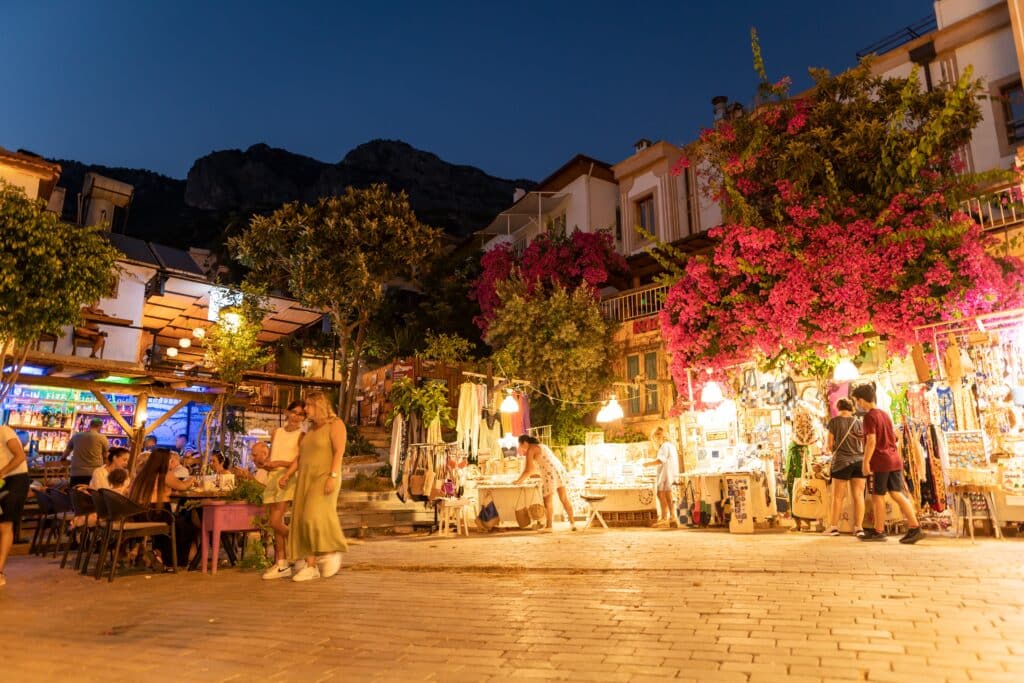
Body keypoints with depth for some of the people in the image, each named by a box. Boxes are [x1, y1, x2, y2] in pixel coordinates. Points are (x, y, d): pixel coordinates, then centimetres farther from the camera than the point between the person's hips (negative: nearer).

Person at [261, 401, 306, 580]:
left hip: (287, 480, -6)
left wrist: (279, 463, -18)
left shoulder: (301, 436, -2)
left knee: (275, 522, -12)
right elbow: (270, 458, 18)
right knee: (277, 524, 6)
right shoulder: (277, 432, 15)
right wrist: (263, 461, -3)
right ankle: (281, 565, 13)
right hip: (272, 479, 6)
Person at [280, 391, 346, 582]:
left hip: (325, 478, -8)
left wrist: (332, 477, -26)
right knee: (306, 521, -1)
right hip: (306, 479, 8)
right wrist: (286, 476, 9)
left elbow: (339, 452, -16)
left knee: (316, 517, -23)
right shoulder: (312, 429, 19)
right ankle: (311, 567, 0)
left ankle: (332, 552, -3)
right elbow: (300, 456, 18)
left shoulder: (335, 424, -6)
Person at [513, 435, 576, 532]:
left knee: (548, 501, 4)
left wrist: (519, 481, 5)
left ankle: (549, 526, 11)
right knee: (564, 498, 13)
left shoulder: (530, 450, -3)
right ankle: (572, 522, 16)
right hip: (560, 471, 8)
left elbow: (528, 470, -7)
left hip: (550, 474, -8)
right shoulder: (540, 446, 23)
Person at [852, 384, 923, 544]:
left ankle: (879, 531, 8)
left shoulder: (869, 416, -11)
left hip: (881, 461, -8)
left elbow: (871, 441, -18)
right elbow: (894, 437, 20)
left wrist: (865, 462, -16)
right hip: (894, 459, 8)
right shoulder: (885, 414, 15)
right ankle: (915, 528, -1)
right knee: (897, 494, 6)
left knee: (877, 495, 1)